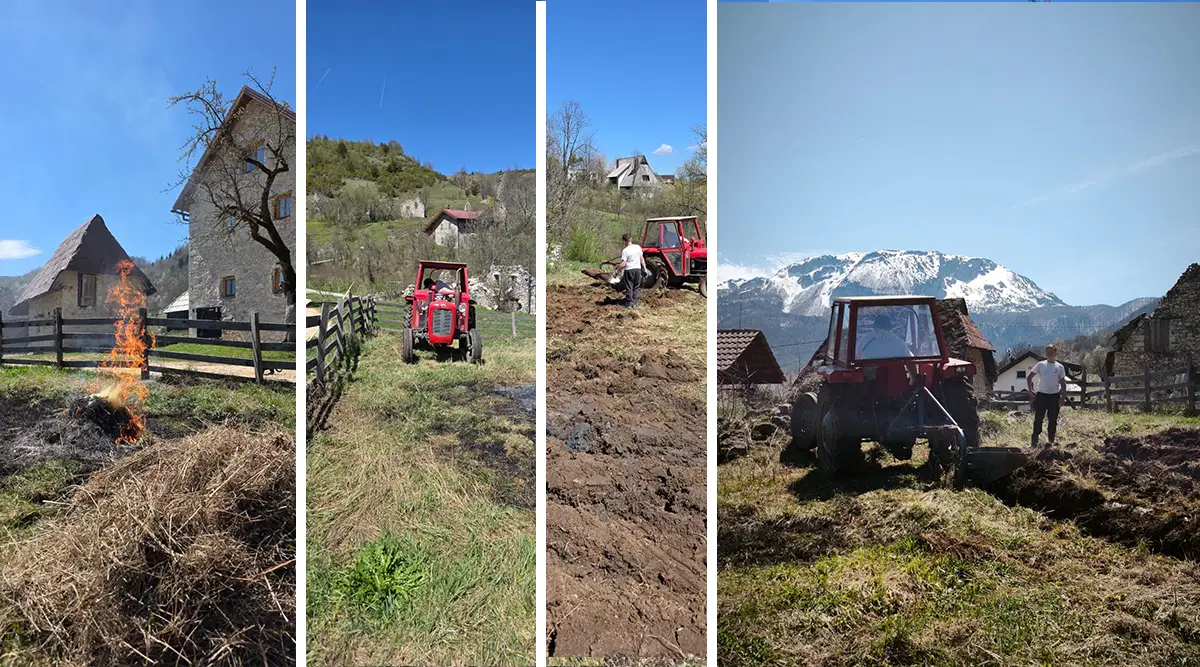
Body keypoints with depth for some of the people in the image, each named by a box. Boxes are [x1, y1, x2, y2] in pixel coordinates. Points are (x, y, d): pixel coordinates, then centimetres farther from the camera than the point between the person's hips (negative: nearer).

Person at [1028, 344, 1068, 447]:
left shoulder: (1060, 367, 4)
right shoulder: (1040, 365, 2)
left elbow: (1063, 383, 7)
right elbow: (1029, 377, 5)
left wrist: (1063, 397, -1)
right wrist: (1031, 390, -4)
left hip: (1055, 396, 1)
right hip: (1041, 395, -1)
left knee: (1053, 420, 8)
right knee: (1038, 419, 1)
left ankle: (1051, 441, 20)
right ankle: (1034, 441, 6)